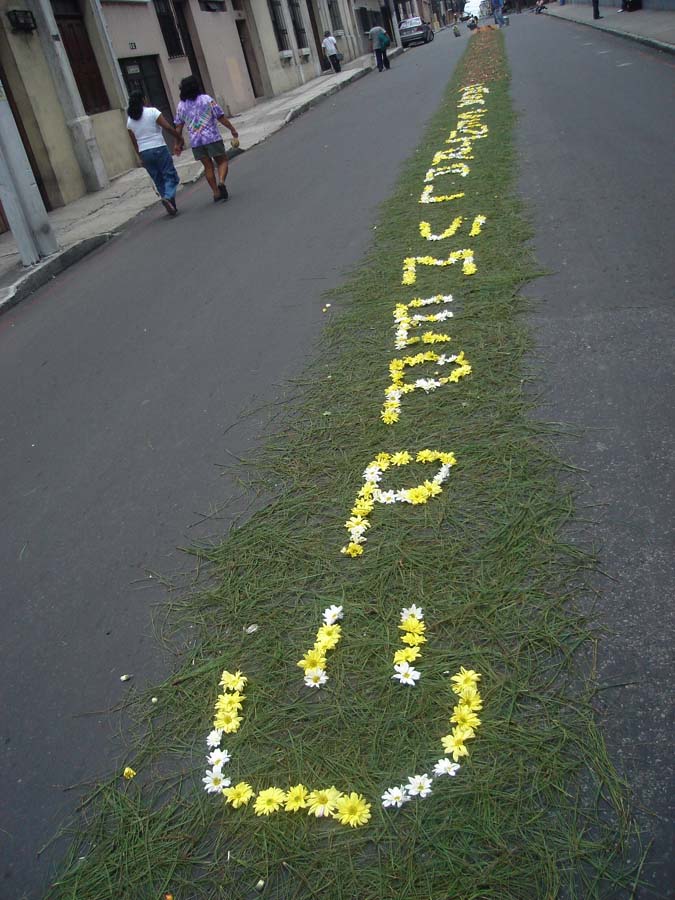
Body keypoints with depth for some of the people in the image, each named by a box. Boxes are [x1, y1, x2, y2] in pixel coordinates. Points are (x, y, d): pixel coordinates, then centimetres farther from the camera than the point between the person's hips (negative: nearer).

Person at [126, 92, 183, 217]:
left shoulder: (130, 120, 8)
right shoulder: (152, 112, -7)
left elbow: (134, 142, 12)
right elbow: (168, 128, -12)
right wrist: (179, 139, 1)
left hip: (144, 153, 5)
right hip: (159, 149, -5)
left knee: (158, 180, 14)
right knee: (170, 176, 1)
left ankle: (172, 206, 14)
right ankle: (168, 197, -25)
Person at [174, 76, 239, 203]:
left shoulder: (181, 105, 6)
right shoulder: (206, 99, -3)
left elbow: (179, 127, 6)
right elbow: (221, 117, -3)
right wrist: (233, 129, 7)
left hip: (195, 141, 3)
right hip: (212, 137, -3)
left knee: (208, 166, 12)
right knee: (222, 161, 8)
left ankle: (216, 192, 11)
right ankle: (221, 182, -19)